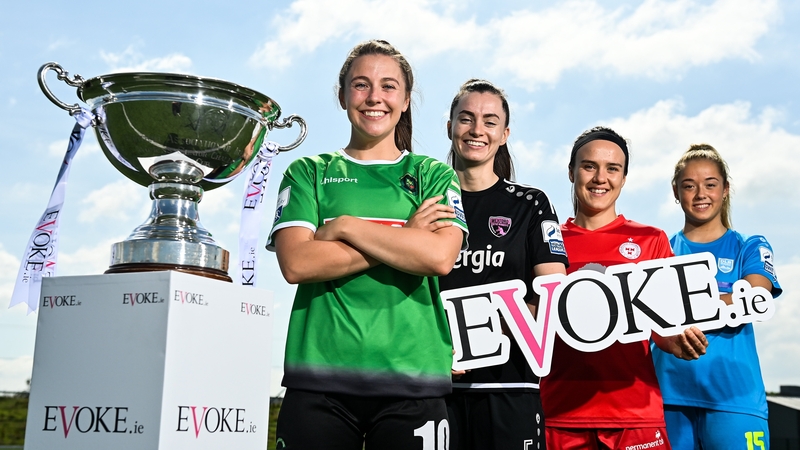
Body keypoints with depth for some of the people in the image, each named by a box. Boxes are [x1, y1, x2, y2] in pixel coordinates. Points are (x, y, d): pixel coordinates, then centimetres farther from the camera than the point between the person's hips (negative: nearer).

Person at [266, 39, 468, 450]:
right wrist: (406, 239, -7)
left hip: (411, 379, 0)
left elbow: (440, 257, -7)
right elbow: (296, 263, -6)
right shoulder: (309, 172, 11)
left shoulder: (434, 175, 12)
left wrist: (344, 226, -6)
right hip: (319, 377, 0)